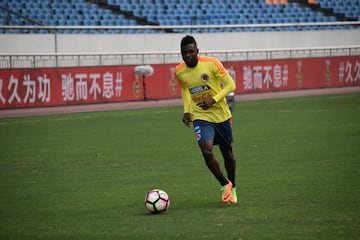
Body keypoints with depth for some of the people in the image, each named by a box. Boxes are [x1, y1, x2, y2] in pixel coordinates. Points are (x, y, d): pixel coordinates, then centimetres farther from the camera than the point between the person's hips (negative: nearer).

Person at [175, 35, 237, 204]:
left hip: (221, 114, -1)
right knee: (207, 151, -22)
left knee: (227, 153, 11)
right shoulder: (179, 71, -6)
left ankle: (232, 188, 35)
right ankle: (224, 184, 0)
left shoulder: (212, 63, -16)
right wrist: (186, 110, 3)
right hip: (200, 116, 1)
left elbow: (230, 85, -11)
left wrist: (214, 99, -24)